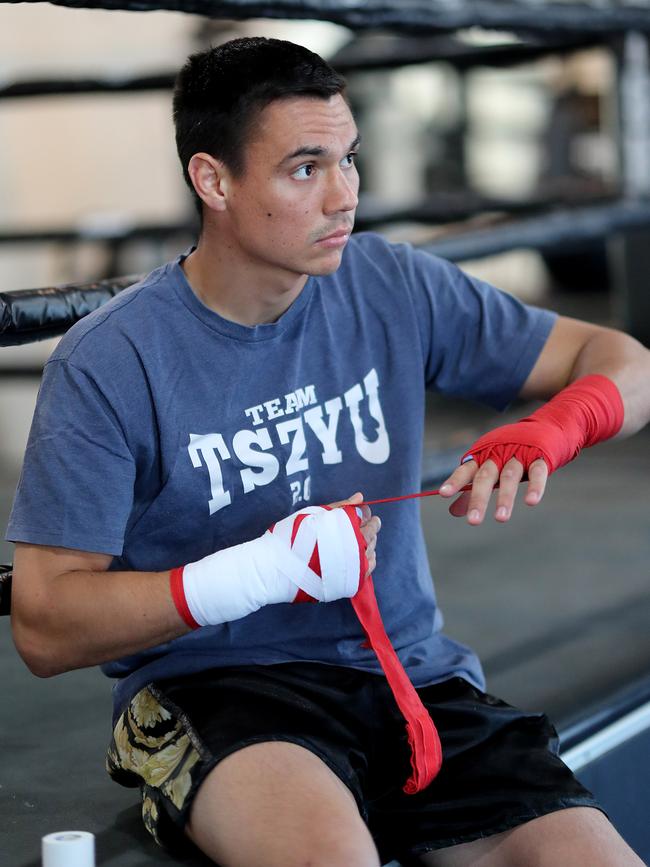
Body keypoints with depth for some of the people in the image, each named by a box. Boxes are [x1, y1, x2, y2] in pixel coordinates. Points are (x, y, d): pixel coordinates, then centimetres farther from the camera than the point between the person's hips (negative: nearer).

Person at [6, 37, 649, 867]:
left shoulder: (393, 290, 3)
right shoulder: (109, 363, -8)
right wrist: (270, 569, -20)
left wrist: (554, 429, -16)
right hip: (213, 686, -4)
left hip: (413, 678, 5)